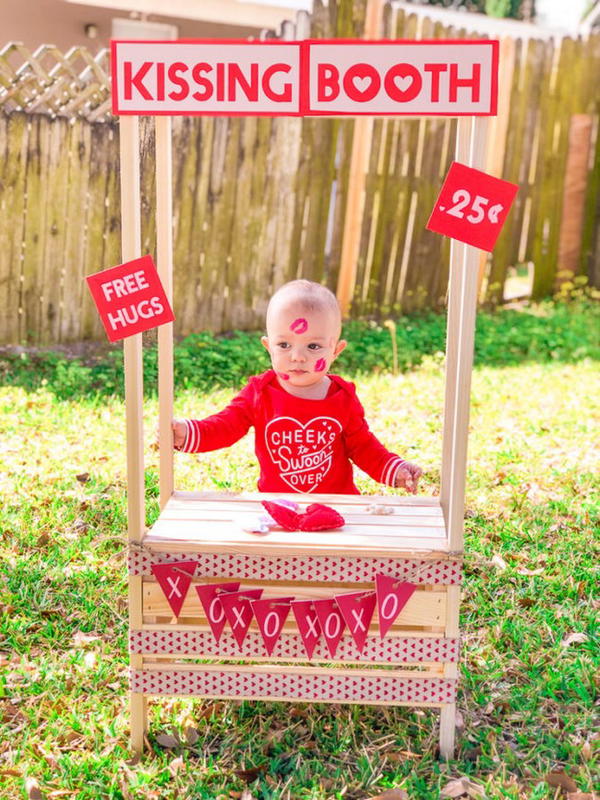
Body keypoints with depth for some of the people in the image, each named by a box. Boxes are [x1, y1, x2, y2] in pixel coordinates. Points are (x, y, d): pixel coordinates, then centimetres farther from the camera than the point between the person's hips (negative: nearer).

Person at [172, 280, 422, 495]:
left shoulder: (344, 398, -2)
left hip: (338, 500, 0)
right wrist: (187, 433, -24)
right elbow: (224, 427, -6)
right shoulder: (259, 393, -5)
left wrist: (395, 470, -3)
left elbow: (362, 445, 9)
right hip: (275, 503, 1)